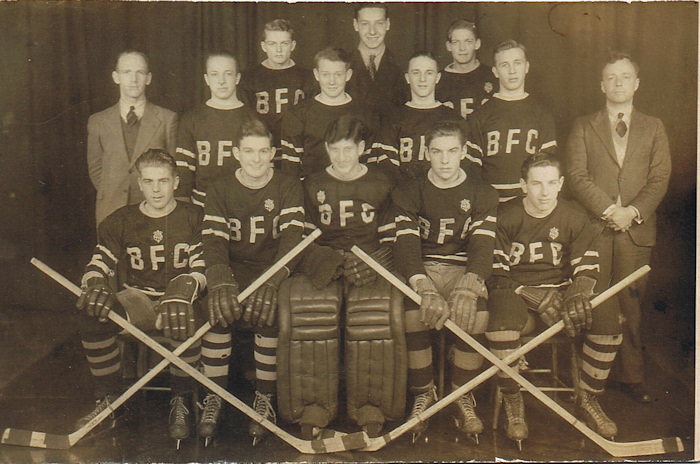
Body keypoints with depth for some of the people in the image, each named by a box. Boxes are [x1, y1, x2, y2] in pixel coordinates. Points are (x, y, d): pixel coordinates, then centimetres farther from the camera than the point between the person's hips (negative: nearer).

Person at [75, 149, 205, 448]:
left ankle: (180, 401, -14)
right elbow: (98, 264, 3)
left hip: (179, 298, -2)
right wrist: (96, 285, -22)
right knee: (91, 315, -27)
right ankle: (108, 398, -9)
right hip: (137, 298, 3)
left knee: (186, 321, -38)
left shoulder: (193, 218, 0)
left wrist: (183, 288, -30)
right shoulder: (121, 221, 7)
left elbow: (203, 267, -7)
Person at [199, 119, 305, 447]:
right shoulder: (220, 191, 7)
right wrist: (221, 283, -28)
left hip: (274, 270, -1)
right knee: (216, 308, -29)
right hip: (233, 270, 1)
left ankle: (265, 398, -16)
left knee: (269, 309, -32)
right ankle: (213, 397, -15)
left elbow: (293, 236, -10)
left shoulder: (288, 188, 3)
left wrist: (271, 283, -28)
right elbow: (212, 239, -6)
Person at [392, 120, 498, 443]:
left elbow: (483, 245, -7)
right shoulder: (410, 193, 5)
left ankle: (462, 397, -11)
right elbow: (405, 244, -9)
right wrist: (426, 289, -30)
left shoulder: (482, 194, 6)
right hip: (421, 270, 0)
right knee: (413, 314, -32)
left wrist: (468, 288, -29)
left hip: (464, 269, 0)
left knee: (476, 314, -32)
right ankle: (423, 396, -10)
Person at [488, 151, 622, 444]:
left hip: (560, 287, 3)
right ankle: (512, 403, -13)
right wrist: (541, 302, -19)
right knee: (501, 324, -35)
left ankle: (587, 400, -1)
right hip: (514, 289, -3)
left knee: (607, 321, -21)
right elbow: (495, 274, -8)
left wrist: (578, 293, -20)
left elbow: (587, 268, 5)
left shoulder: (574, 219, 3)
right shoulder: (504, 217, -6)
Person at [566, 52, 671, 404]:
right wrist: (608, 209, -12)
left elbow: (660, 179, 5)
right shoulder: (584, 127, 11)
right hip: (594, 227, -1)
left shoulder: (653, 128, 15)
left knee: (631, 305, 3)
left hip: (636, 229, 1)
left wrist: (633, 211, -10)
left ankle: (631, 375, 14)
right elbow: (576, 176, -1)